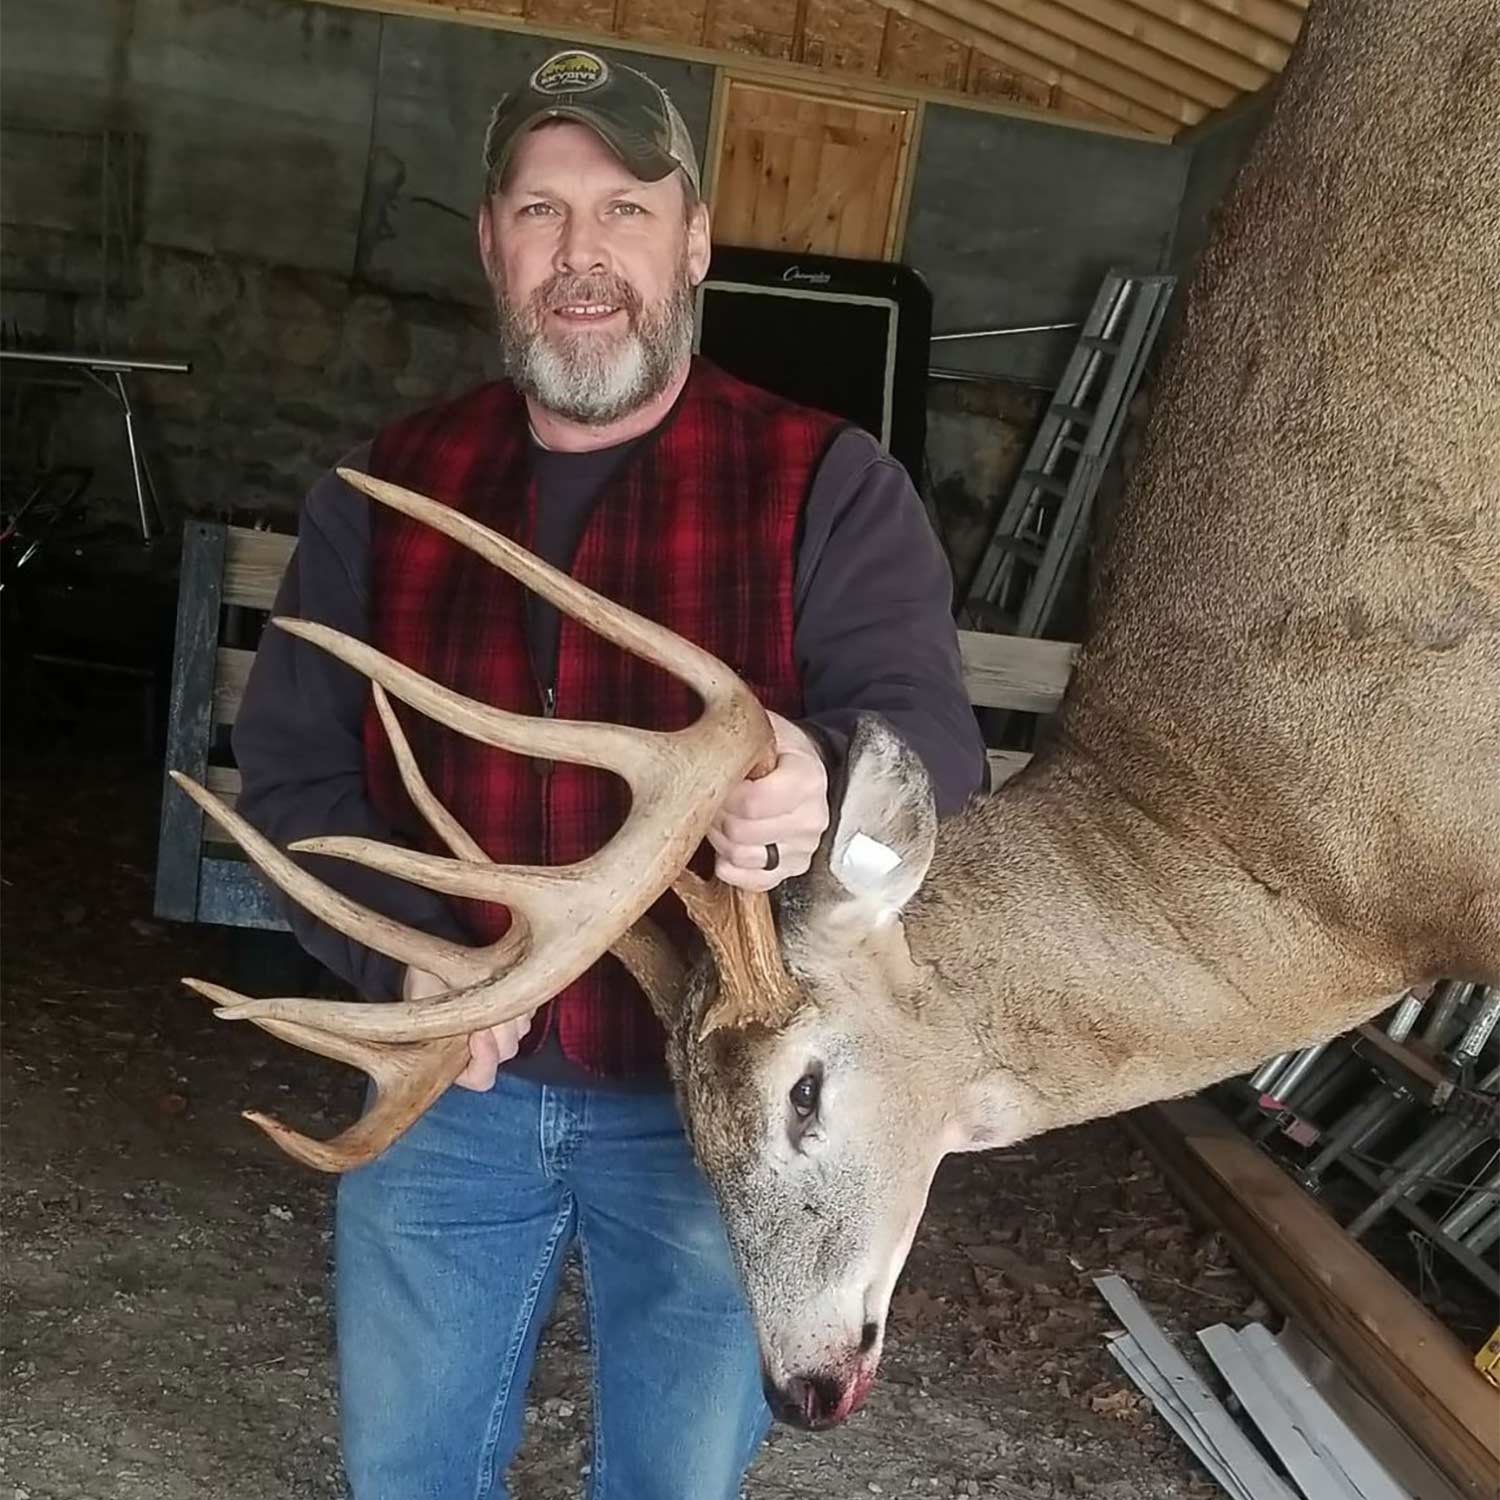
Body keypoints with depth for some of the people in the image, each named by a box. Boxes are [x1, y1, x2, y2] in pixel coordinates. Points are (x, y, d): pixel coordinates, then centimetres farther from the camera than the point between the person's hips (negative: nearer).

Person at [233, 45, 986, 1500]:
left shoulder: (828, 486, -10)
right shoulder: (386, 485, 0)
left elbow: (931, 743, -18)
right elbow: (287, 766, 0)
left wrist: (829, 787, -43)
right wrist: (401, 947, -18)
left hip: (716, 1105, -2)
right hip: (444, 1087, 3)